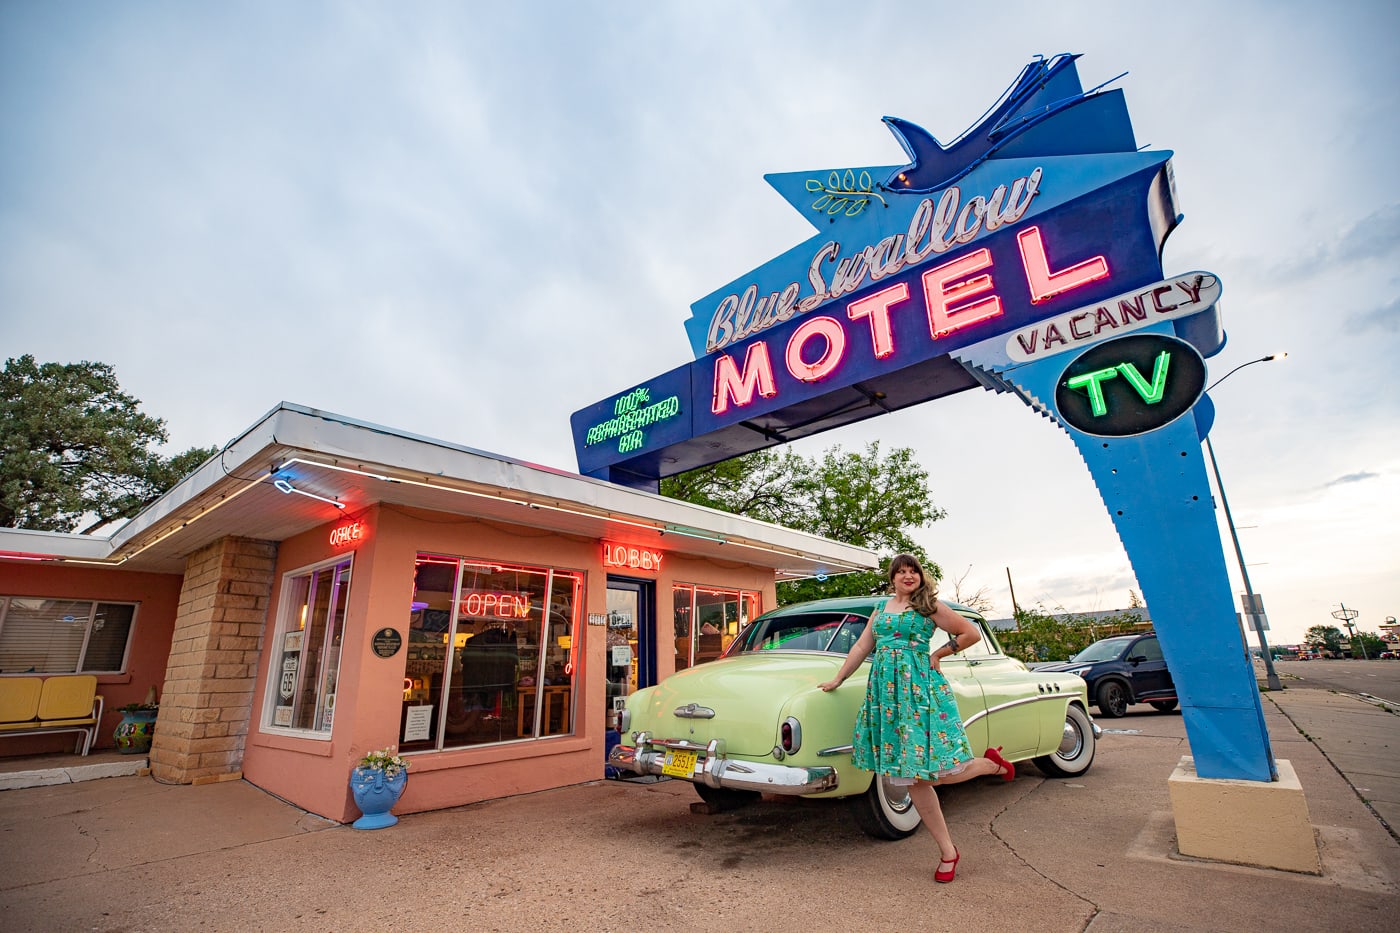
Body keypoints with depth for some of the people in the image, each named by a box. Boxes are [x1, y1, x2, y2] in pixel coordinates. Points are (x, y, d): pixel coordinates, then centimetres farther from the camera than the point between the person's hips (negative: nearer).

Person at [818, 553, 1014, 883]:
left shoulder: (930, 606, 2)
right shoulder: (881, 608, 14)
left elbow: (972, 634, 4)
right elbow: (861, 647, 17)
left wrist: (938, 655, 3)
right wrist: (837, 680, 17)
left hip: (920, 687, -4)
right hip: (885, 689, 5)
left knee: (932, 769, -7)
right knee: (914, 777, 5)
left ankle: (992, 763, 23)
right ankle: (947, 852, 18)